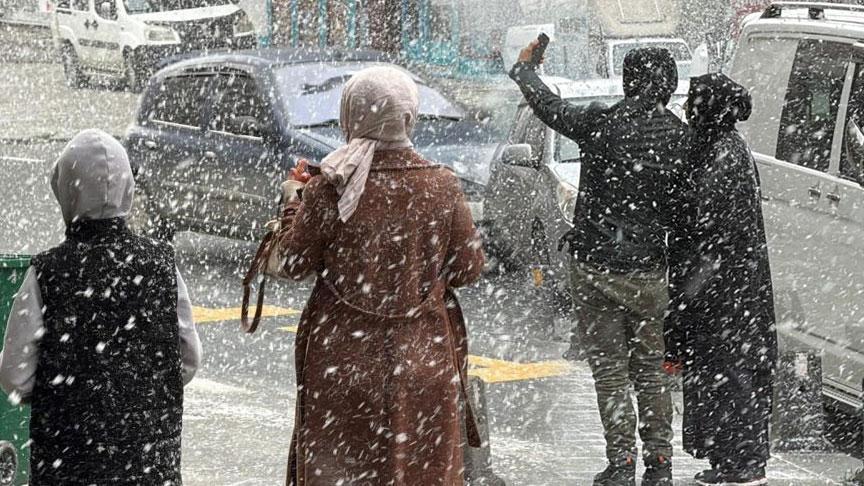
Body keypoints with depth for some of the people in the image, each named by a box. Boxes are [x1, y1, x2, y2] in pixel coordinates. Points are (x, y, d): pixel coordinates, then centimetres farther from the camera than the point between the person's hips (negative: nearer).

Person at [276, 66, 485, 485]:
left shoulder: (328, 190, -12)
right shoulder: (442, 187, -6)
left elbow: (293, 265, -3)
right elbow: (468, 269, 1)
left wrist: (293, 210, 12)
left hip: (343, 360, -2)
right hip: (423, 359, 2)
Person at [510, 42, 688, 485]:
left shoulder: (601, 123, -10)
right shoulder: (680, 138, -5)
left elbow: (548, 106, 8)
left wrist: (524, 67, 27)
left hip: (597, 269, -2)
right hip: (650, 273, 2)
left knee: (610, 370, 4)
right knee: (651, 368, 13)